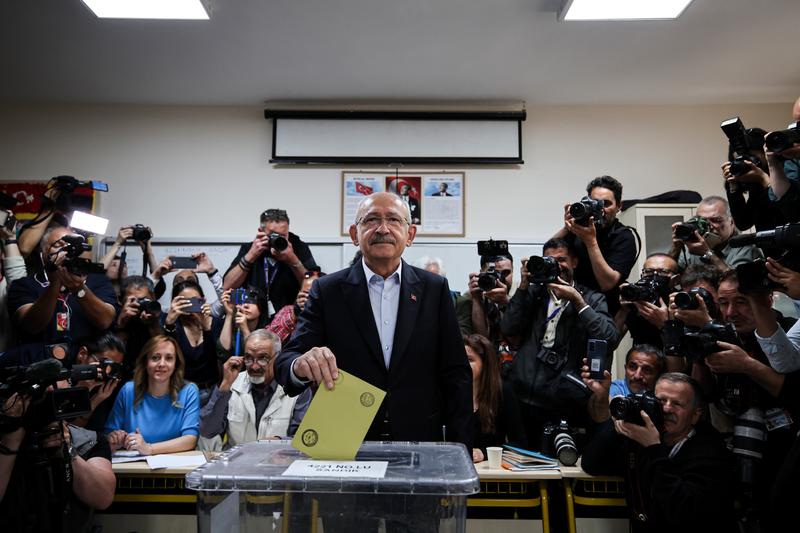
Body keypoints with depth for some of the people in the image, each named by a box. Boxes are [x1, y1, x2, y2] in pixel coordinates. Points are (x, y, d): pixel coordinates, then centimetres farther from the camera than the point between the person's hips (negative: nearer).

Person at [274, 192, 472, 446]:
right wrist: (300, 366, -31)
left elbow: (456, 375, 1)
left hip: (420, 445, 1)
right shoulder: (327, 290, -4)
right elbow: (285, 361, -9)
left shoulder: (435, 289, -1)